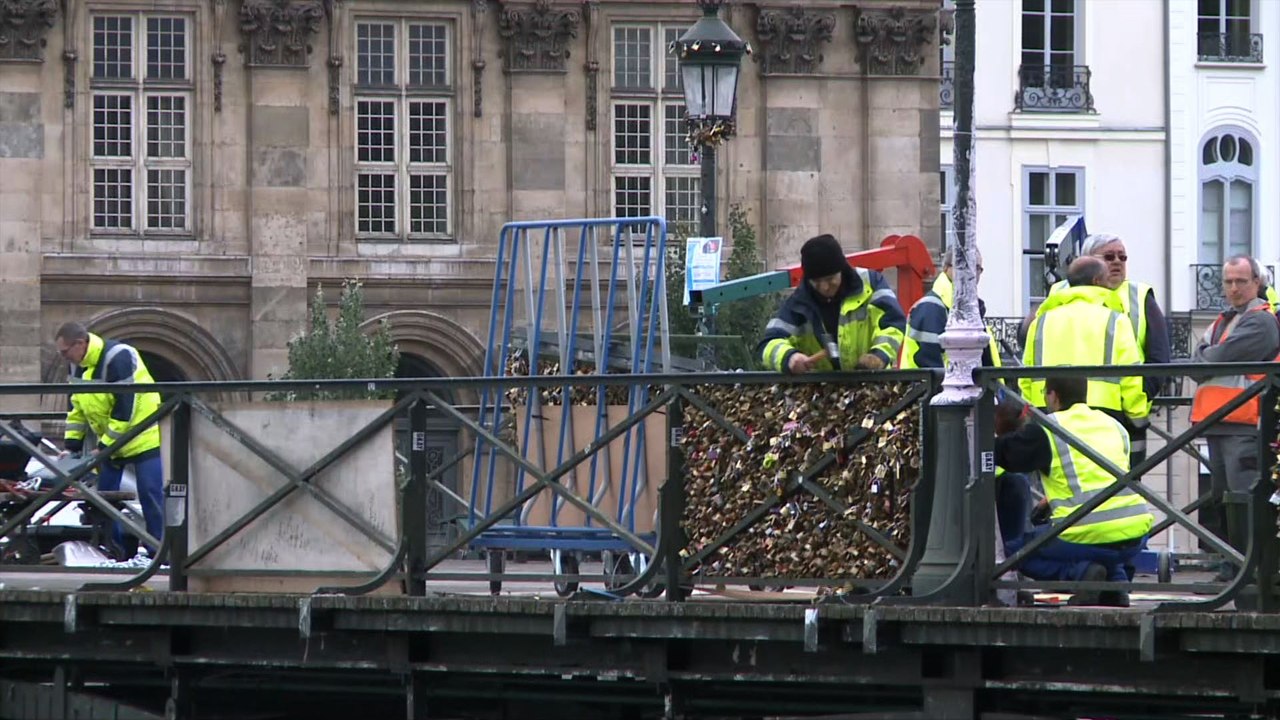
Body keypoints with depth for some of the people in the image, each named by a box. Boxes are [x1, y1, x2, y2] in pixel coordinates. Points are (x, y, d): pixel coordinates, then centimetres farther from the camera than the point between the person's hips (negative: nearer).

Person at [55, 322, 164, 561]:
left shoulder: (118, 359, -26)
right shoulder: (76, 366, 2)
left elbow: (125, 410, -26)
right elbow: (77, 408, 11)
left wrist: (104, 448, -23)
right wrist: (71, 445, 1)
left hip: (143, 440, -9)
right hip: (110, 442, 9)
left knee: (151, 497, -8)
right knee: (104, 495, 7)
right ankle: (113, 553, 13)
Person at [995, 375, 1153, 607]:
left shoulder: (1045, 431, -1)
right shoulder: (1114, 425, 18)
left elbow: (1002, 454, 5)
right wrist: (1053, 501, 35)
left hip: (1088, 536, -6)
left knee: (1016, 548, 17)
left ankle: (1078, 572, -6)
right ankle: (1116, 579, 10)